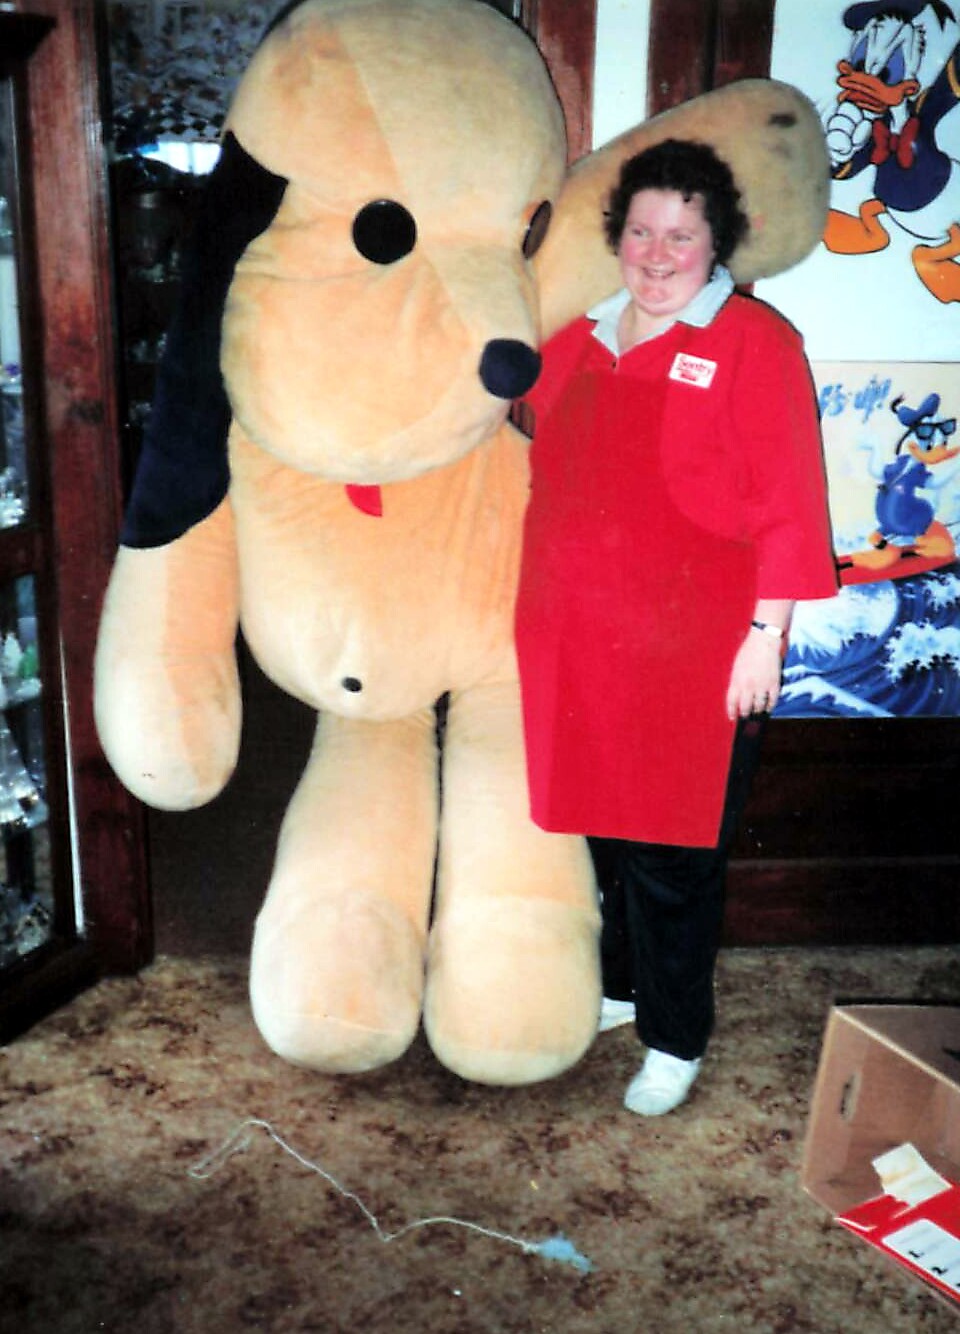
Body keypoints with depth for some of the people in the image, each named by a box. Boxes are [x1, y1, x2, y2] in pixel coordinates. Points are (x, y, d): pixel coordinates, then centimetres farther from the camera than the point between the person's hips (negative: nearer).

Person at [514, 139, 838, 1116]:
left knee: (672, 850, 4)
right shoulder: (579, 342, 11)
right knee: (602, 824, 17)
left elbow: (785, 503, -10)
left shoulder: (754, 341, -7)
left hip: (694, 653, -5)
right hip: (580, 648, 6)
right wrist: (543, 617, 17)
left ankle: (675, 1039, 23)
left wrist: (764, 633, -14)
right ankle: (622, 982, 40)